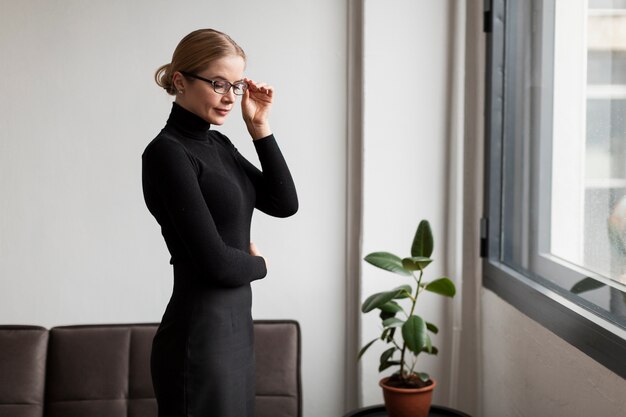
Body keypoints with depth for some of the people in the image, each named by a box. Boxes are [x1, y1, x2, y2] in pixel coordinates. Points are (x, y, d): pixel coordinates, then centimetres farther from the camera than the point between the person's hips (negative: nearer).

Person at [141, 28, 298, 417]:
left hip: (235, 322, 9)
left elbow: (285, 204, 6)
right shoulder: (166, 152, -16)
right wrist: (258, 264, 0)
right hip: (199, 332, -9)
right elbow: (216, 261, -21)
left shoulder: (218, 145, 10)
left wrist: (260, 127, 1)